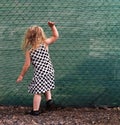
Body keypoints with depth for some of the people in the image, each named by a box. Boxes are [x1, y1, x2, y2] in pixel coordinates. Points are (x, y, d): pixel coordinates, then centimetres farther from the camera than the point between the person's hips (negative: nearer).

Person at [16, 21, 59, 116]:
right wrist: (53, 26, 10)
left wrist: (21, 75, 5)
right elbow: (56, 36, 9)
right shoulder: (45, 43, -4)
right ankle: (49, 99, 17)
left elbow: (27, 65, -5)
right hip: (49, 70, 3)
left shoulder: (29, 50, -8)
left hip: (39, 72, -3)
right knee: (46, 86, 30)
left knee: (37, 91, 4)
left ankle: (35, 110, 10)